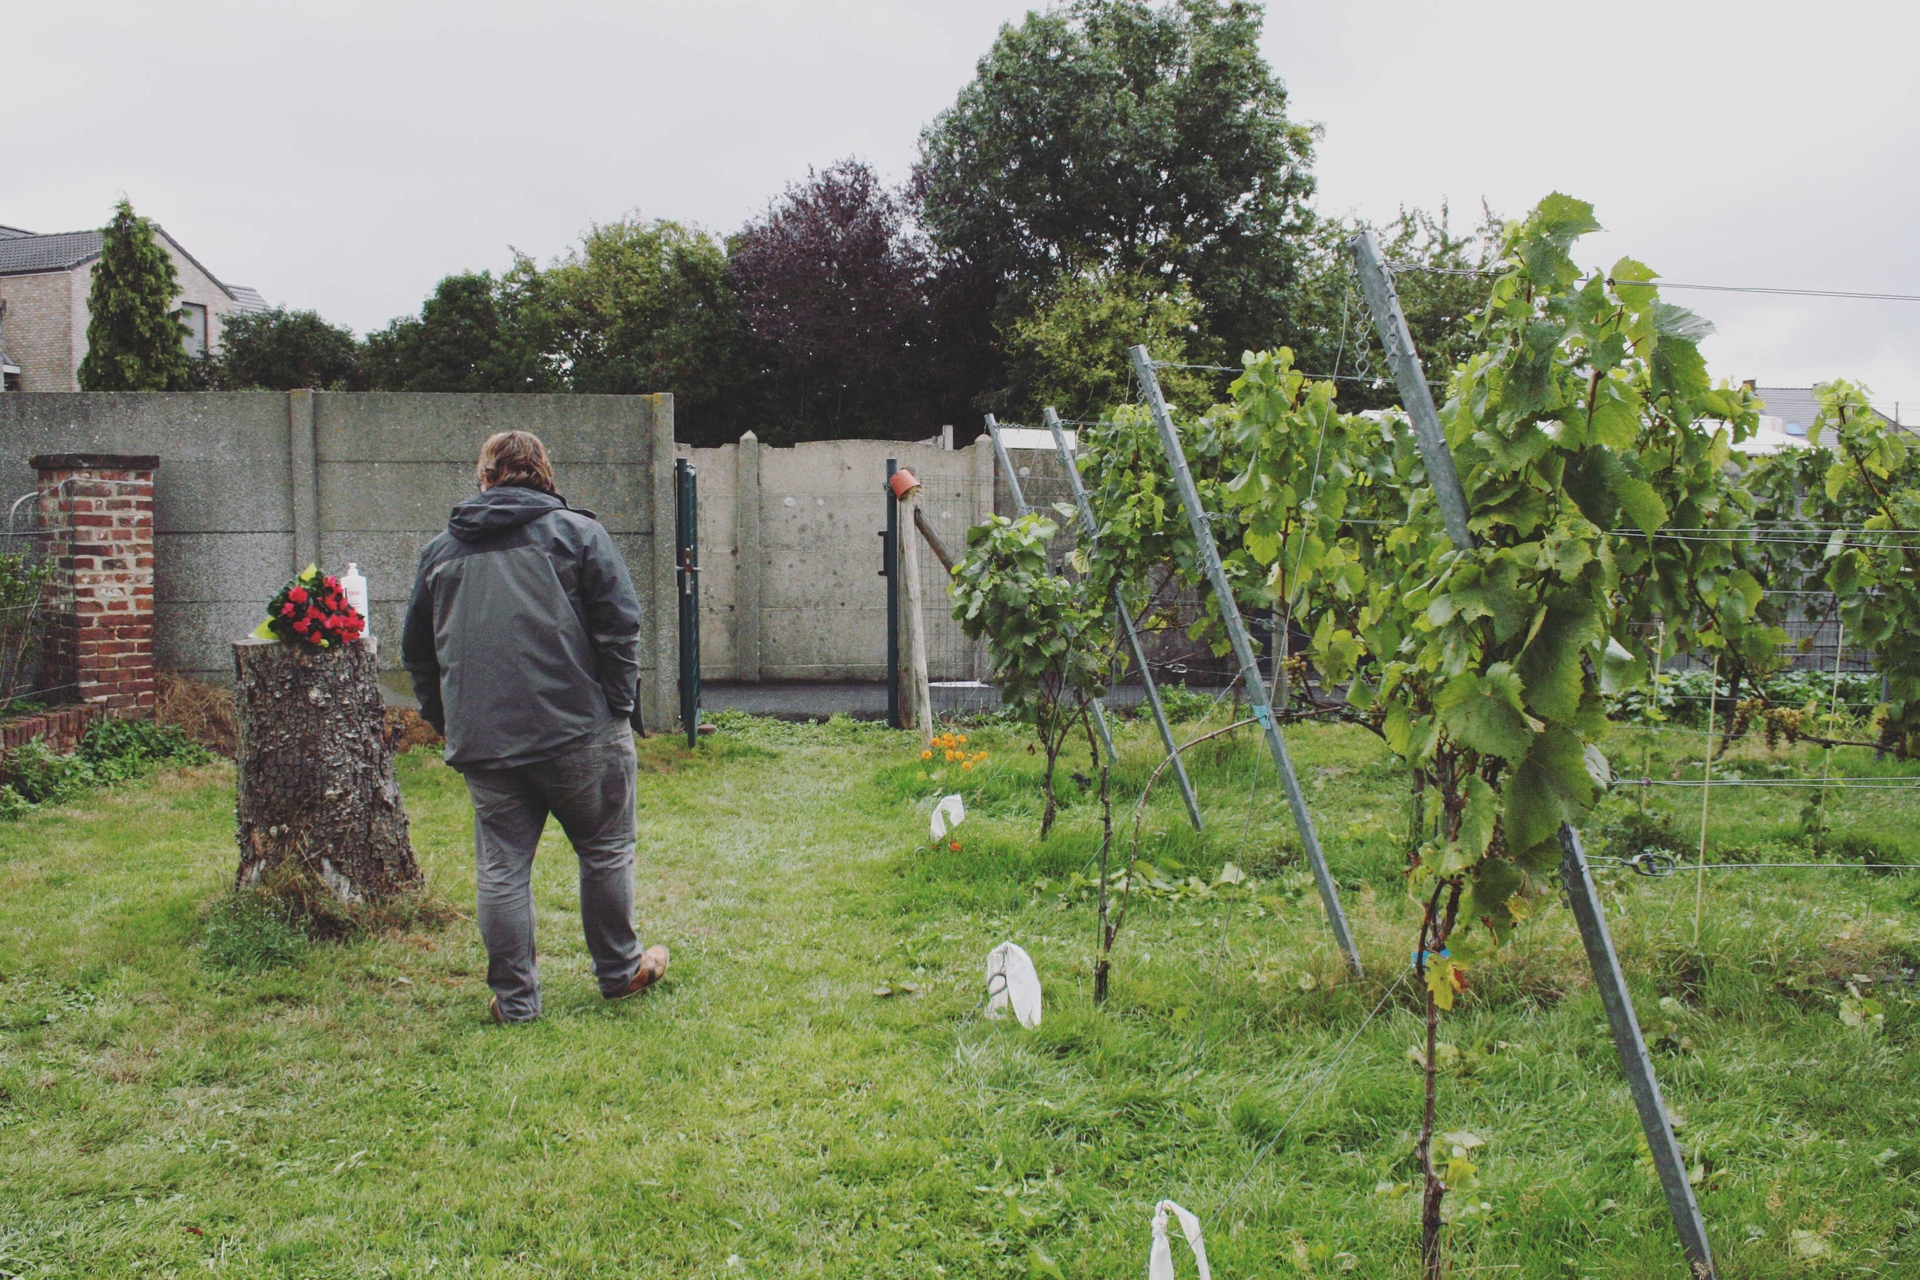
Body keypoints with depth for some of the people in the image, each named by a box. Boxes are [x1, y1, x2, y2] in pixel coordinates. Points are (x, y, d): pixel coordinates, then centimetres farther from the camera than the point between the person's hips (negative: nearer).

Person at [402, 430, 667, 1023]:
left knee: (500, 868, 8)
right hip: (577, 729, -3)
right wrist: (618, 701, 0)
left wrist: (447, 720, 23)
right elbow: (619, 623, -7)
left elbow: (416, 648, 18)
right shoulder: (575, 531, 2)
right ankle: (620, 970, 24)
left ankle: (514, 998, 14)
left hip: (480, 741, 3)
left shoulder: (441, 549, 13)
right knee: (605, 851, 12)